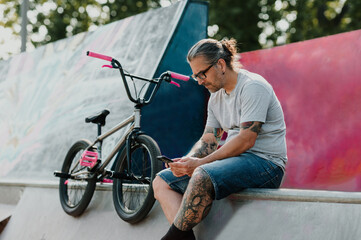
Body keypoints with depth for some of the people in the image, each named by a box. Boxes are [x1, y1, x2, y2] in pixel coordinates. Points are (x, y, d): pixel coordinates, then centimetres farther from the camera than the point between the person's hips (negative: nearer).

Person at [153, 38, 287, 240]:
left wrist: (201, 163, -19)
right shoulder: (216, 98, 16)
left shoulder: (253, 87, -11)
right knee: (162, 181, -4)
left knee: (202, 177, -36)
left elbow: (246, 140, -20)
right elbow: (208, 141, 13)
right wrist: (186, 162, -8)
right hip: (236, 160, 9)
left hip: (265, 163, -9)